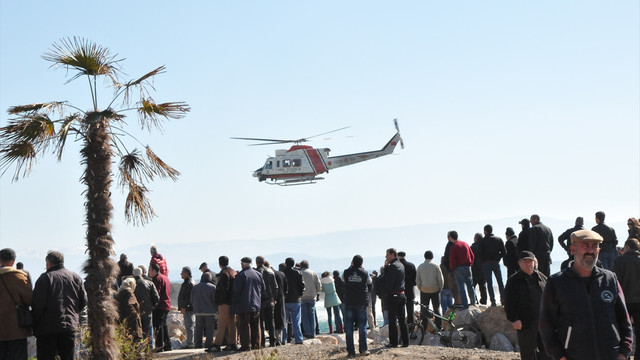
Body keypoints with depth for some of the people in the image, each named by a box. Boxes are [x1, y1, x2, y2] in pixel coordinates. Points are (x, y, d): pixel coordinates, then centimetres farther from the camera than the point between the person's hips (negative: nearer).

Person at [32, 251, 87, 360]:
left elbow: (38, 304, -11)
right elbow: (83, 301, 10)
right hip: (70, 326, 4)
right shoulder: (76, 277, 9)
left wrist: (34, 323, -1)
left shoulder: (44, 278, -7)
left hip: (47, 327, -4)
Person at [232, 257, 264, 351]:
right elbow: (263, 289, 12)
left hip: (244, 305, -5)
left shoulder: (240, 275, -10)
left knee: (245, 326, -2)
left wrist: (235, 304, -2)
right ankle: (256, 345, 14)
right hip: (256, 305, 5)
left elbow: (236, 291, -10)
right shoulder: (258, 274, 7)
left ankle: (246, 345, -3)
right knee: (256, 326, 11)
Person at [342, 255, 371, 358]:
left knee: (349, 328, 4)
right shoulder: (364, 273, -6)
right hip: (362, 303, 0)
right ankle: (363, 350, 9)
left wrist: (351, 266, 16)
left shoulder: (346, 272, -6)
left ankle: (351, 351, 1)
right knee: (362, 327, 8)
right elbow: (369, 281, 15)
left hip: (349, 303, 0)